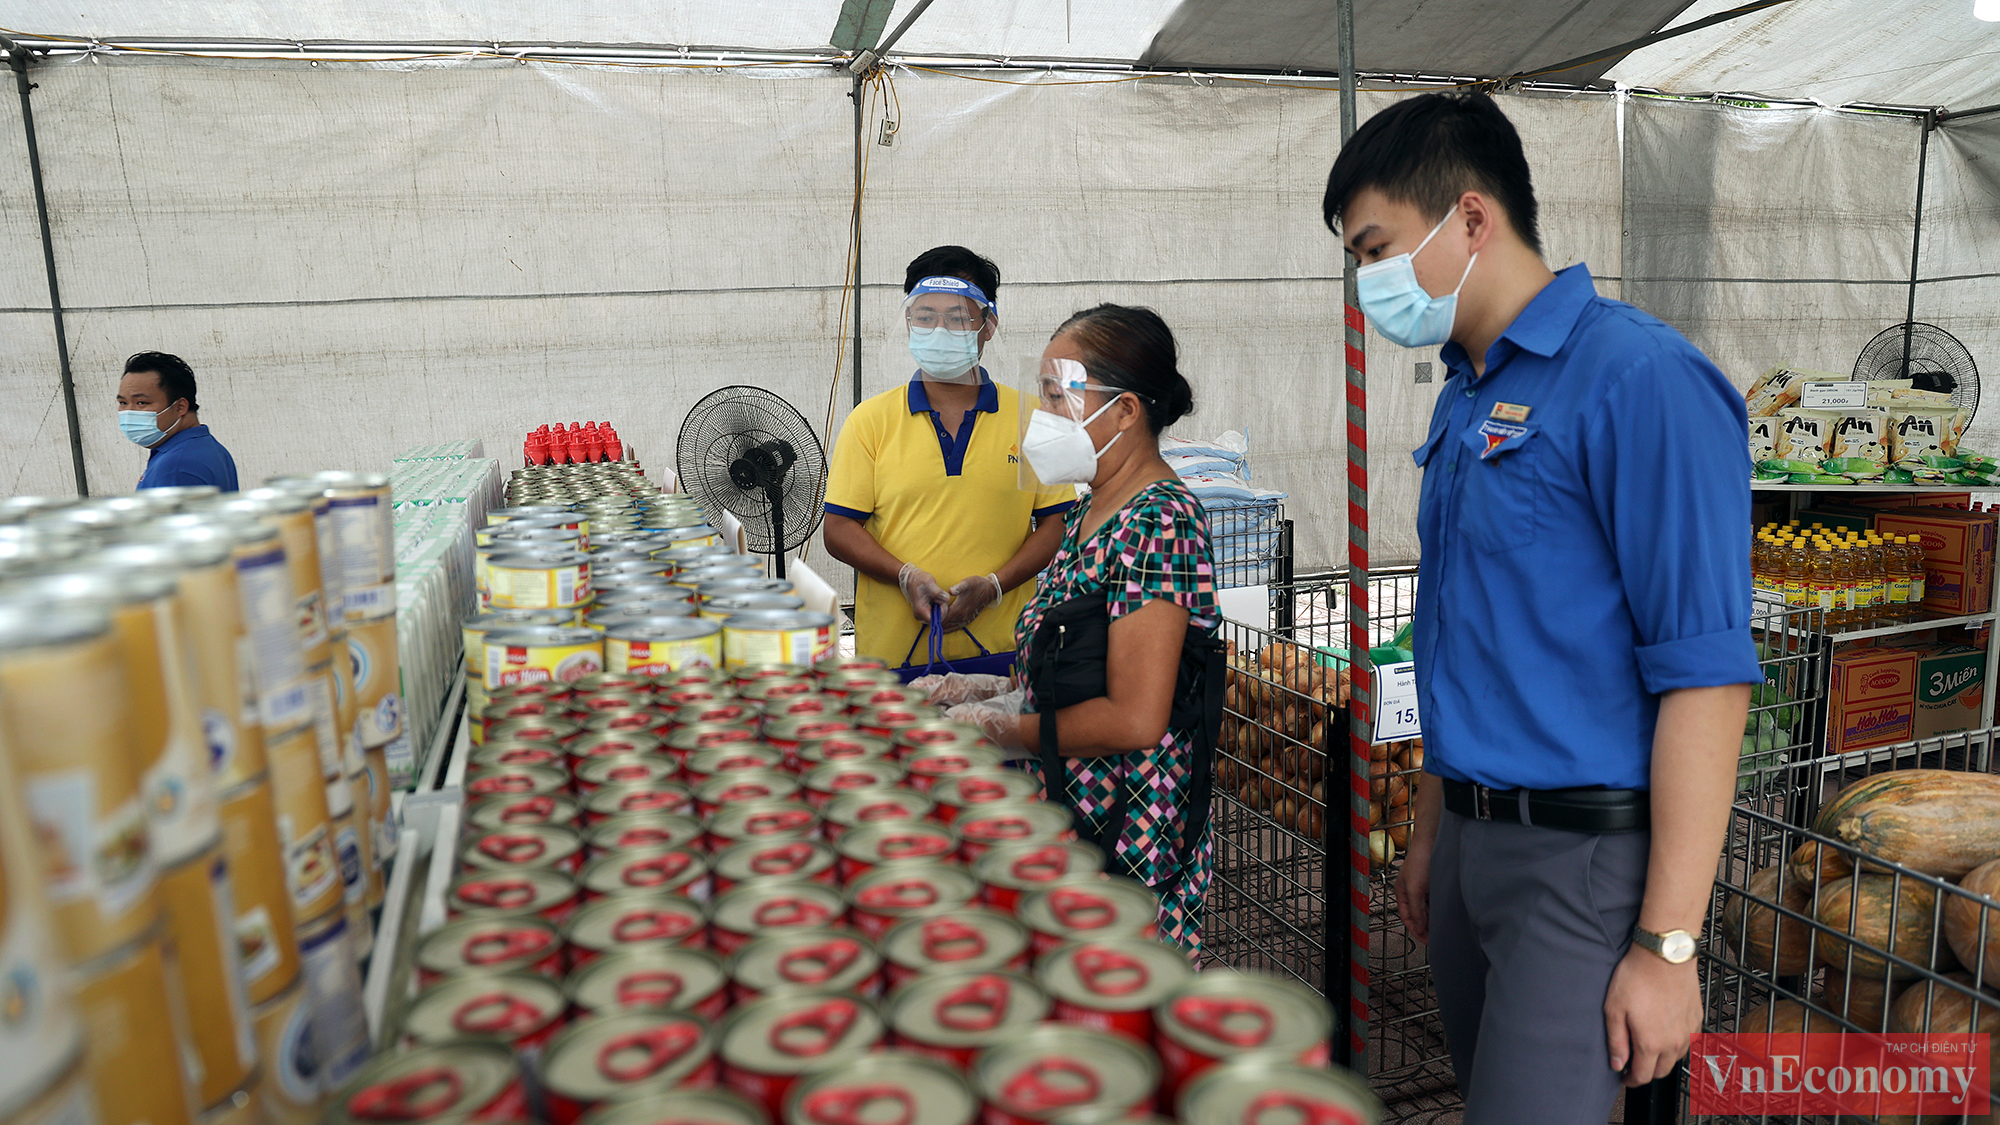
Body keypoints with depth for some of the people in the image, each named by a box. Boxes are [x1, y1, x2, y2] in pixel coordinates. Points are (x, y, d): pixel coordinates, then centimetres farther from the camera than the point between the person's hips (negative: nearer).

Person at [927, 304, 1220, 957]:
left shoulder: (1159, 521, -18)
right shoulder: (1090, 517, 13)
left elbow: (1134, 719, -23)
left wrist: (996, 725, -13)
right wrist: (979, 690, 6)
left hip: (1123, 847, -8)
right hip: (1066, 820, 8)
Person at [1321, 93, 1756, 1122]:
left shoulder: (1638, 380, -16)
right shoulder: (1463, 400, 11)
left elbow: (1705, 675, -19)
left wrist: (1667, 943, -18)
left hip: (1586, 856, -8)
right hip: (1472, 840, 8)